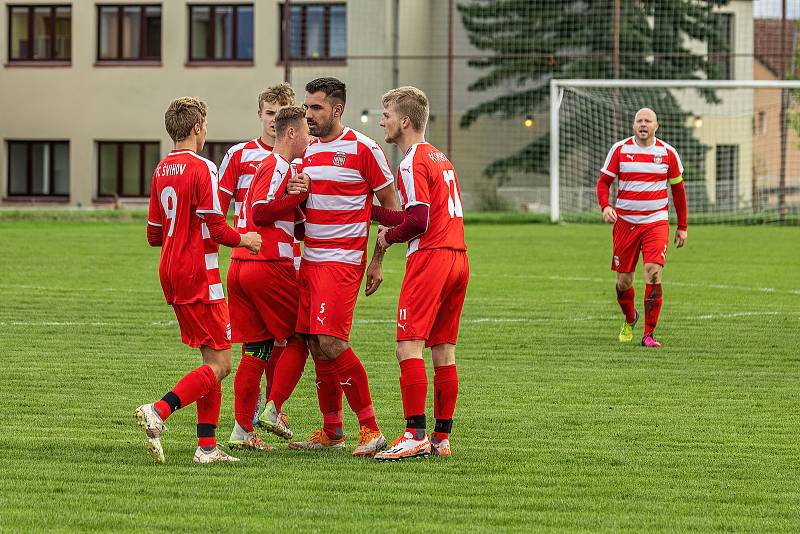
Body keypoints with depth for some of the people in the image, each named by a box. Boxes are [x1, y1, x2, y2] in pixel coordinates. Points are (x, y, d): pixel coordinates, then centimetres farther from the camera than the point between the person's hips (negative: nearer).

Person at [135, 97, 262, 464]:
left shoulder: (161, 170, 11)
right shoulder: (201, 168, -13)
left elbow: (154, 234, 16)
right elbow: (215, 227, -17)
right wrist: (244, 240, 2)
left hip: (170, 274, 8)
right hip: (199, 275, -8)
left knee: (212, 360, 13)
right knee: (220, 364, -6)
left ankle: (207, 446, 8)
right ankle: (158, 412, -21)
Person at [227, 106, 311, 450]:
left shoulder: (267, 165, 22)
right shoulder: (280, 167, -9)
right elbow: (261, 211, -20)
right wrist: (300, 196, -14)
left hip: (240, 266, 9)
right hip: (270, 265, -9)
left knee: (256, 349, 8)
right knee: (299, 338, 5)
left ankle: (243, 428, 4)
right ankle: (273, 410, 0)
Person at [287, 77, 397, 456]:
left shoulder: (362, 149, -7)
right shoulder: (308, 151, 14)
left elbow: (390, 206, -2)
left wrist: (378, 261, -5)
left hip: (343, 260, -7)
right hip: (309, 259, 7)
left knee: (330, 343, -16)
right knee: (316, 346, 5)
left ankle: (370, 428, -9)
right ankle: (331, 431, 13)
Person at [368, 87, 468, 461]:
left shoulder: (413, 163, -8)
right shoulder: (440, 159, 19)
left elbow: (419, 220, -17)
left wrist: (389, 237, 1)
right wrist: (373, 212, 18)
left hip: (429, 258, -9)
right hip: (458, 258, 9)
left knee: (409, 346, -10)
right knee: (443, 351, 10)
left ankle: (416, 436, -17)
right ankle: (442, 438, 11)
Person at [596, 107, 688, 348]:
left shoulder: (668, 153, 2)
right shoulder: (619, 150, 1)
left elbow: (678, 189, 12)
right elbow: (603, 182, 5)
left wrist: (682, 227, 11)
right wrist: (605, 206, -15)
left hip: (656, 222, -1)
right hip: (625, 222, 1)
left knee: (654, 273, -18)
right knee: (623, 280, 4)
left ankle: (649, 334, -13)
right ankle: (629, 319, 36)